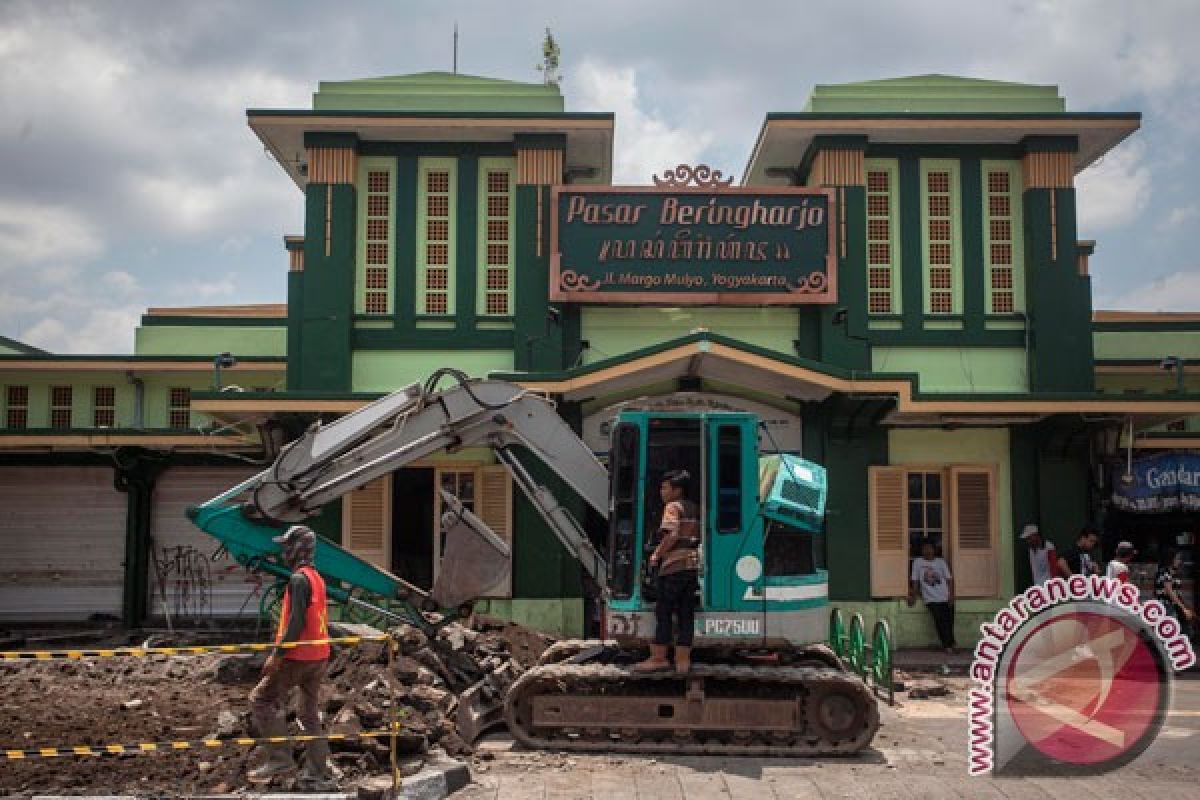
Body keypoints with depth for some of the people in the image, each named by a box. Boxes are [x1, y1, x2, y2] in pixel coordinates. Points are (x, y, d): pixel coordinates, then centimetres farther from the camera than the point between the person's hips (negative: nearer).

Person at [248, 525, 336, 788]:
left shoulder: (299, 579, -14)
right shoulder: (317, 577, 14)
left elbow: (297, 622, -22)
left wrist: (277, 655, -20)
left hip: (299, 656, -9)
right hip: (319, 657, 9)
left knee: (261, 699, 1)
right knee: (310, 714, 12)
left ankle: (280, 758, -2)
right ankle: (318, 774, 13)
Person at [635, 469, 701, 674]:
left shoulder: (673, 507, -7)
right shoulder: (694, 508, 17)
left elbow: (671, 535, -18)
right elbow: (697, 537, 19)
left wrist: (656, 555, -11)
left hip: (673, 566, -8)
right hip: (692, 566, 8)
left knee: (664, 612, -2)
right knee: (686, 614, 7)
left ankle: (658, 658, 1)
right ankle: (683, 659, 7)